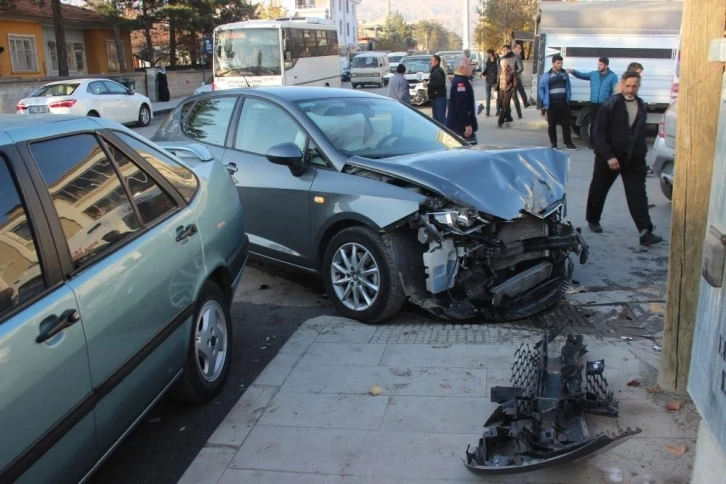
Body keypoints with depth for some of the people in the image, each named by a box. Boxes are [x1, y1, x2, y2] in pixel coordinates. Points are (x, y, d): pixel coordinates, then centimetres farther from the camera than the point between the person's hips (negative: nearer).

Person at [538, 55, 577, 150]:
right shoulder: (546, 75, 0)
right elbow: (541, 89, 3)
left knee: (566, 124, 3)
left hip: (563, 103, 2)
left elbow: (568, 87, 14)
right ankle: (554, 144, 12)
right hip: (551, 104, -2)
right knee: (552, 125, 3)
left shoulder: (565, 73, 9)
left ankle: (568, 143, 8)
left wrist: (568, 99, 5)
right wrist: (545, 101, -4)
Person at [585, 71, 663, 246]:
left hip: (634, 158, 3)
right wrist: (609, 156, -21)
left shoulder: (641, 106, 7)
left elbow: (641, 132, 18)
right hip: (609, 156, -3)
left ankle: (645, 232, -11)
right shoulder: (610, 105, -10)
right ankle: (593, 220, 35)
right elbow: (599, 132, -15)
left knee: (638, 194, -6)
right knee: (599, 190, 12)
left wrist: (642, 151, 13)